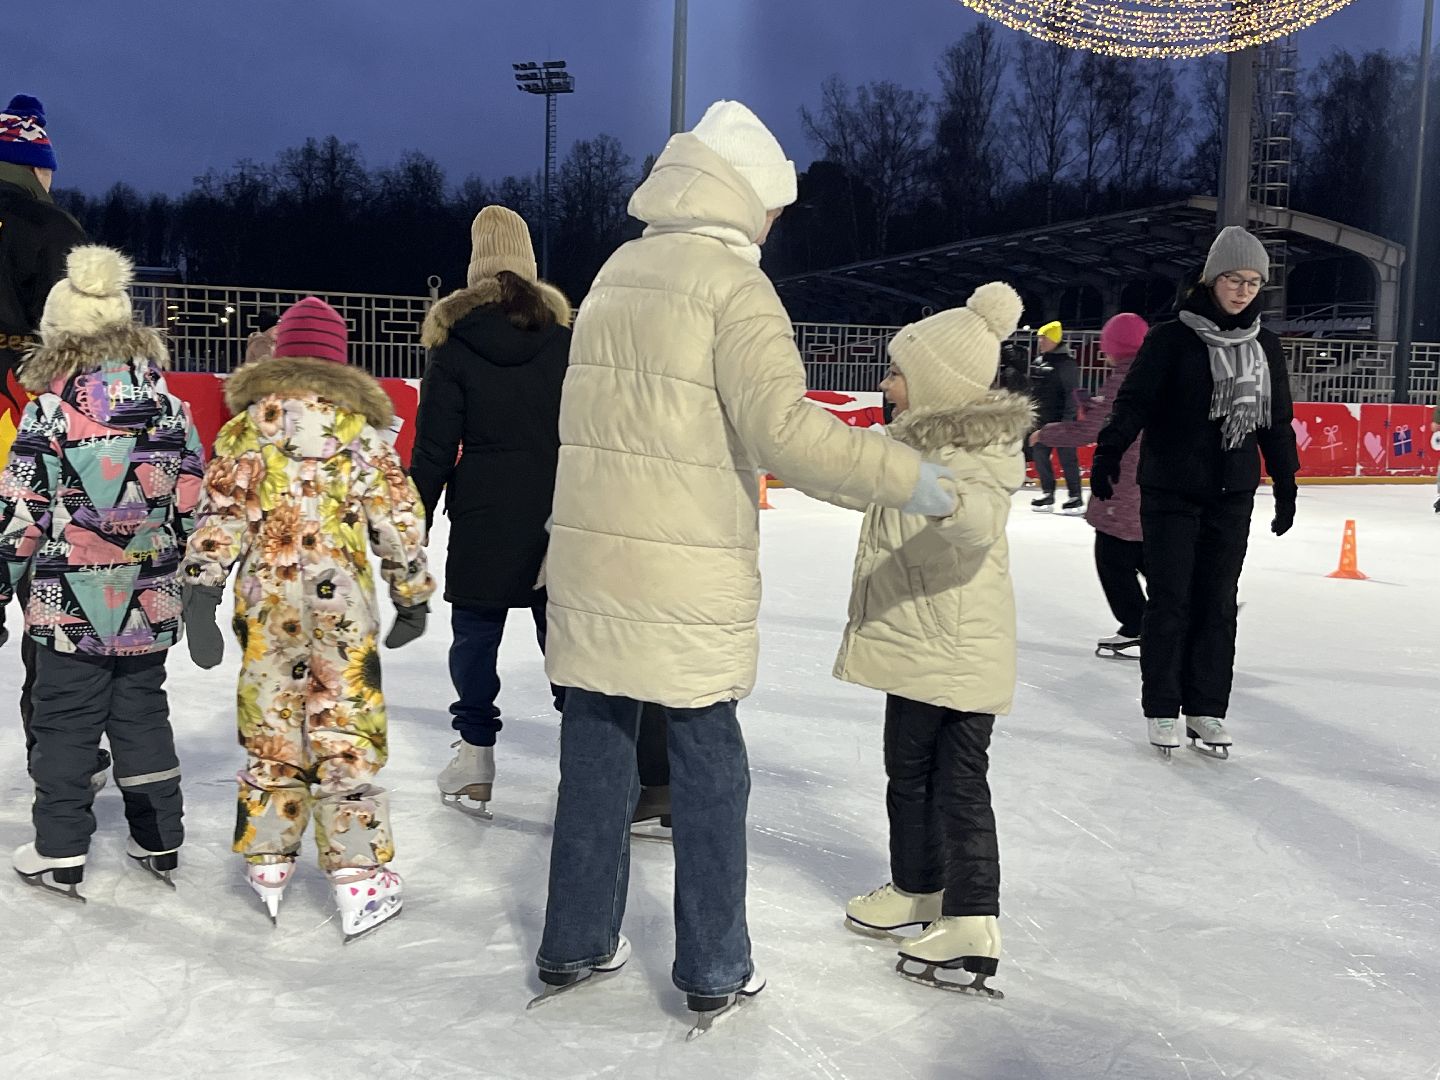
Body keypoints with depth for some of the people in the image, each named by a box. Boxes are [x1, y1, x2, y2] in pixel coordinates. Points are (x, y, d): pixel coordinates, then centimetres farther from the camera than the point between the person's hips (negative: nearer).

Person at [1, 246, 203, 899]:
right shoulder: (170, 408, 1)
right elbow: (193, 503, 6)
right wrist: (194, 582, 18)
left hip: (71, 606, -4)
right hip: (149, 606, 4)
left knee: (64, 721, 7)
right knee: (143, 714, 15)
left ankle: (59, 854, 14)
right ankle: (159, 843, 22)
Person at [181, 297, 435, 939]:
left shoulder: (246, 424, 5)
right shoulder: (359, 426, -1)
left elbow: (219, 512, -1)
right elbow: (397, 519, 0)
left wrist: (200, 594, 0)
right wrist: (413, 597, 9)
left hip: (265, 603, 2)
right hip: (341, 603, -2)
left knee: (270, 730, 14)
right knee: (347, 736, 1)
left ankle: (267, 865, 23)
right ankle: (359, 880, 2)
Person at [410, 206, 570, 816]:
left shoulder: (456, 337, -2)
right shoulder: (563, 328, 5)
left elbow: (435, 443, -4)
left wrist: (416, 520, 3)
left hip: (483, 512, -2)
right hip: (557, 508, 2)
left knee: (476, 629, 8)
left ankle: (476, 754, 11)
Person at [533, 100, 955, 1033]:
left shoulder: (618, 273, 12)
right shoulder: (731, 283, -10)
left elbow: (623, 412, 13)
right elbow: (783, 427, -22)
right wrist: (904, 476, -15)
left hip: (592, 556, 6)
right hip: (685, 573, -6)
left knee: (595, 753, 14)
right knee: (708, 766, 6)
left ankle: (576, 944, 25)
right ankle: (714, 969, 16)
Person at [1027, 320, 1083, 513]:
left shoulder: (1067, 363, -12)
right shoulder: (1039, 362, 13)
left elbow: (1072, 394, -17)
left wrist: (1067, 421, -22)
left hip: (1062, 420, -8)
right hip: (1043, 420, 8)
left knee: (1067, 458, -4)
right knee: (1039, 455, 8)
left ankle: (1075, 497, 4)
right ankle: (1047, 494, 18)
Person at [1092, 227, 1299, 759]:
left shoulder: (1264, 345, 7)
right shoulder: (1173, 338, -7)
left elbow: (1278, 420, 14)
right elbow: (1134, 401, -13)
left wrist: (1286, 485, 15)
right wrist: (1108, 455, -26)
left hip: (1233, 495, 4)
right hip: (1171, 490, -4)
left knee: (1219, 601, 8)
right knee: (1171, 600, 0)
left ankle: (1206, 709, 17)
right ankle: (1162, 710, 11)